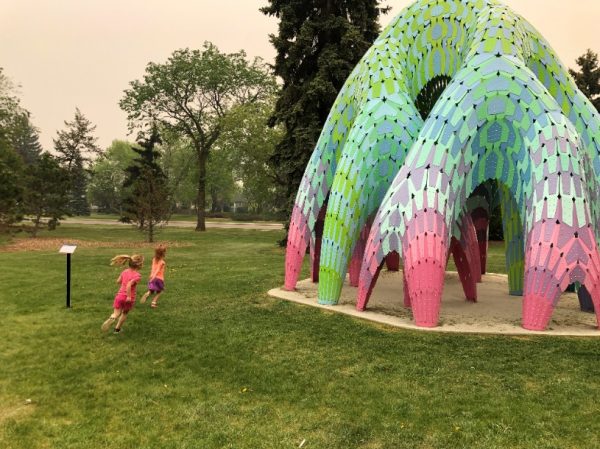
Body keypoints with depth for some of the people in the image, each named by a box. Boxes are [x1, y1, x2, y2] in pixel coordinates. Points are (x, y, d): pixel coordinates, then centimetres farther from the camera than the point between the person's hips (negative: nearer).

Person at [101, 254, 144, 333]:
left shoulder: (125, 271, 5)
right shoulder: (137, 275, -15)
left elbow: (118, 281, 14)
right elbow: (129, 285, -27)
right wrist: (129, 296, -25)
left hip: (120, 296, 4)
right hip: (129, 298, -3)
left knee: (116, 313, 4)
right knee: (125, 313, 21)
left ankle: (111, 319, -29)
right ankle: (117, 328, 26)